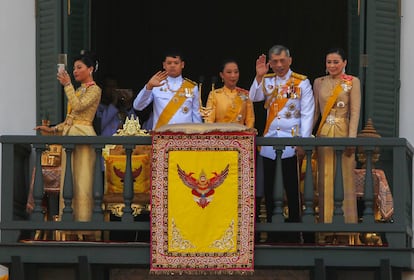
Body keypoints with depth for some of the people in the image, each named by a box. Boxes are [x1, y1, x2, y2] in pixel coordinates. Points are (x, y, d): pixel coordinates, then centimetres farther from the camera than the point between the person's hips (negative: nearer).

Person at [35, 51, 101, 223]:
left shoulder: (94, 90, -3)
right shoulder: (78, 91, 21)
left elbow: (78, 106, -19)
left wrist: (67, 85, -16)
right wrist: (52, 129, 13)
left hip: (83, 136, -8)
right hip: (69, 136, 8)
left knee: (82, 182, -10)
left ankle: (83, 220, -10)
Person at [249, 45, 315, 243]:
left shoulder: (301, 82, 1)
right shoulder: (266, 81, 11)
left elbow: (307, 114, -2)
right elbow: (253, 98, -5)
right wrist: (259, 76, -11)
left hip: (290, 144, -4)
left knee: (292, 189, -2)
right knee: (269, 189, 5)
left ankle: (293, 232, 4)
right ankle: (272, 232, 12)